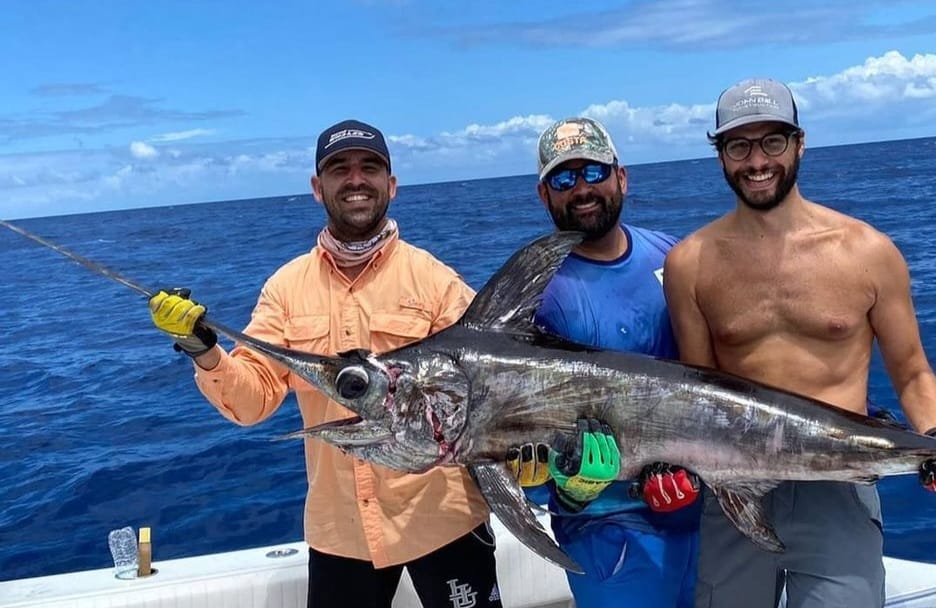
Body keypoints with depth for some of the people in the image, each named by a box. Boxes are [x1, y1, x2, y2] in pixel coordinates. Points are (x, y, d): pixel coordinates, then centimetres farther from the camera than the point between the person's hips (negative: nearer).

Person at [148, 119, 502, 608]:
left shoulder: (434, 279, -8)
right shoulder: (287, 286, 1)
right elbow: (253, 400, -3)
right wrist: (204, 352, -21)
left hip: (440, 516, -2)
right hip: (338, 529, 3)